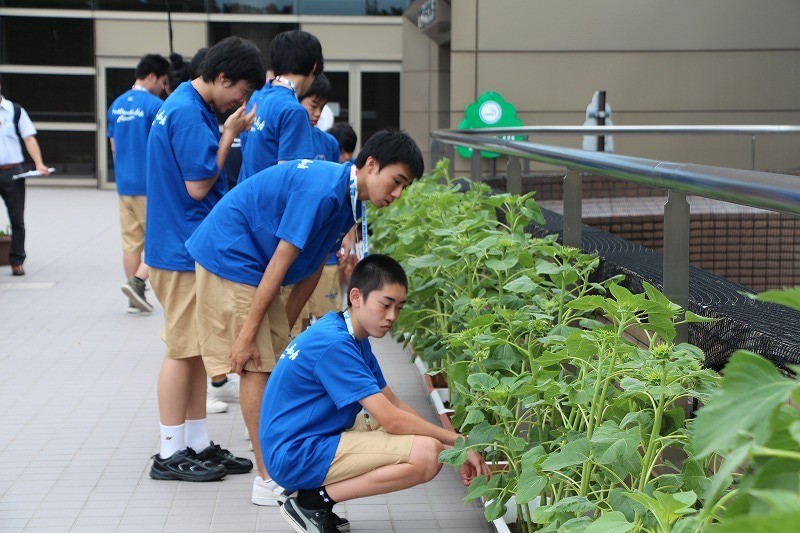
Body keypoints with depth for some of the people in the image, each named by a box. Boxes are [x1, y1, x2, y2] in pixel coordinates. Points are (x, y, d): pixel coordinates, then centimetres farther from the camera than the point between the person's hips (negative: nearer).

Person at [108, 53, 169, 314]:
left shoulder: (117, 105, 10)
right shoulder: (154, 105, -12)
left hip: (125, 183, 7)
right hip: (151, 185, -7)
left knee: (131, 241, 9)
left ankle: (135, 298, 12)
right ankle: (137, 281, -11)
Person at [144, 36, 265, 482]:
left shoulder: (190, 107, 13)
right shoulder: (188, 113, -18)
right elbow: (199, 185, -19)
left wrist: (227, 131, 6)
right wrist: (230, 133, -13)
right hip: (184, 251, -10)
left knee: (198, 350, 13)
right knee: (184, 351, -3)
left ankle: (199, 445, 20)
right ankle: (171, 454, 6)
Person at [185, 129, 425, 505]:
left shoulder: (348, 201, 4)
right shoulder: (322, 190, -26)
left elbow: (312, 269, 9)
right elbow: (281, 262, -26)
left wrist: (283, 329, 8)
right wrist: (248, 333, -22)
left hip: (252, 265, 10)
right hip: (229, 258, -10)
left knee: (275, 359, 10)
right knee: (255, 365, -8)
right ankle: (268, 480, -3)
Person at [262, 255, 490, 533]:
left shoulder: (354, 340, 11)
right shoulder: (333, 343, -20)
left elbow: (395, 404, 12)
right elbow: (391, 419, -22)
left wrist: (451, 445, 3)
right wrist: (457, 441, -12)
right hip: (296, 457, -10)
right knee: (427, 454, -20)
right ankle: (314, 501, -10)